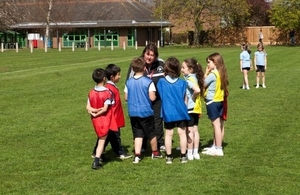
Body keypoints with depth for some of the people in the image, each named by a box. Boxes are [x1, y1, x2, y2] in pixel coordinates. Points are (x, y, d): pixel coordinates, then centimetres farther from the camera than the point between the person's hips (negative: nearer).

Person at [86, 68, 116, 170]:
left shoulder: (91, 93, 0)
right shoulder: (107, 93, -15)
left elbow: (88, 107, -4)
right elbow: (105, 109, -18)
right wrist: (97, 114, -8)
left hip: (95, 120, 5)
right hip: (105, 119, -5)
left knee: (101, 139, 22)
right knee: (102, 141, 0)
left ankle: (99, 157, 25)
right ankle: (96, 161, -8)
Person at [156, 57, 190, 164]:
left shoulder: (161, 82, -5)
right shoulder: (182, 82, -3)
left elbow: (161, 96, 6)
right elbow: (185, 99, 3)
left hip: (168, 112, 0)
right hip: (181, 112, 0)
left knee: (168, 134, 7)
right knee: (182, 133, 7)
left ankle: (169, 157, 11)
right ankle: (183, 156, 10)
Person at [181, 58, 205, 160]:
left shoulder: (189, 80, -18)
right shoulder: (195, 78, 8)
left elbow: (197, 90, -34)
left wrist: (193, 97, -18)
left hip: (190, 108, -9)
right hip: (197, 108, 9)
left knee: (189, 131, -1)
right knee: (195, 130, 12)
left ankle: (189, 153, 4)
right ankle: (195, 152, 17)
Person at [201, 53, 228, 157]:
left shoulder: (212, 74, -17)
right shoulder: (221, 73, 8)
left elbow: (203, 84, -10)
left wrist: (206, 73, -3)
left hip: (212, 101, -9)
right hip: (220, 100, 9)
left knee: (216, 124, -6)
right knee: (219, 124, 13)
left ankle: (219, 149, -3)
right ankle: (215, 146, 24)